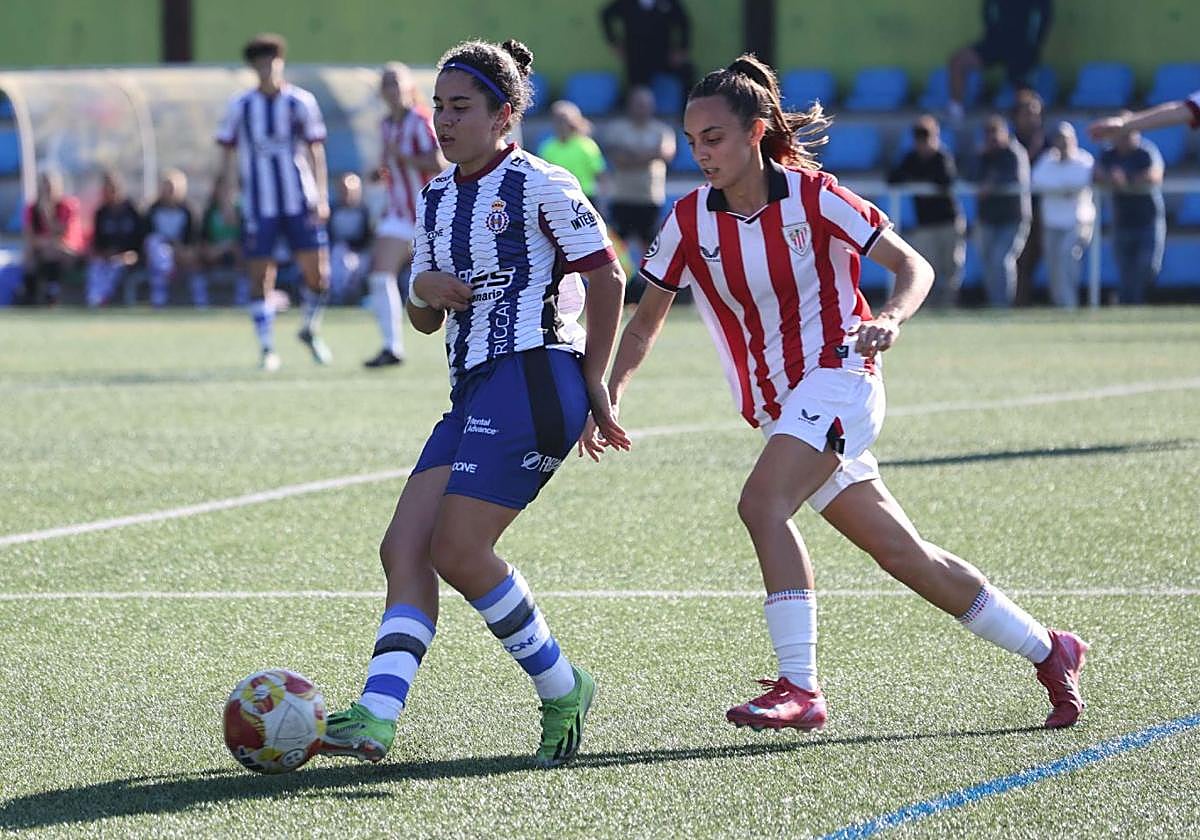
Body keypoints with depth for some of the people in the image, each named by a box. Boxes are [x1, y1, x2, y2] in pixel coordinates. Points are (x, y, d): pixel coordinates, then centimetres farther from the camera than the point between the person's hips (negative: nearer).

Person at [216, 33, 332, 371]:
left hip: (300, 202, 0)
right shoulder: (240, 106, 1)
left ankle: (310, 330, 23)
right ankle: (267, 350, 6)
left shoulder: (301, 102, 1)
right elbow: (228, 152, 7)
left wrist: (322, 197, -5)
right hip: (259, 205, 0)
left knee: (318, 273, -4)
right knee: (261, 277, -3)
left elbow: (315, 150, 2)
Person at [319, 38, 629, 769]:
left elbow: (607, 277, -3)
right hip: (474, 391, 8)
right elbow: (426, 320, 23)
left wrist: (594, 380, -4)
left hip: (533, 380, -8)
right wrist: (424, 290, 0)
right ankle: (376, 717, -17)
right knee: (406, 546, -7)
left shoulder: (539, 186, -5)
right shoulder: (437, 199, 18)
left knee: (457, 549, -14)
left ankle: (561, 689, 3)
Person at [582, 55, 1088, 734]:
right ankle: (1049, 651, 18)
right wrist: (607, 397, -4)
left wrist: (890, 320, -27)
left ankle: (799, 688, -26)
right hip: (778, 407, 5)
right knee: (904, 555, 4)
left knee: (761, 504, -28)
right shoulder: (690, 220, 3)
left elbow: (915, 267, -7)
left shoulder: (812, 196, -9)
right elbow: (646, 322, 10)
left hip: (838, 378, -5)